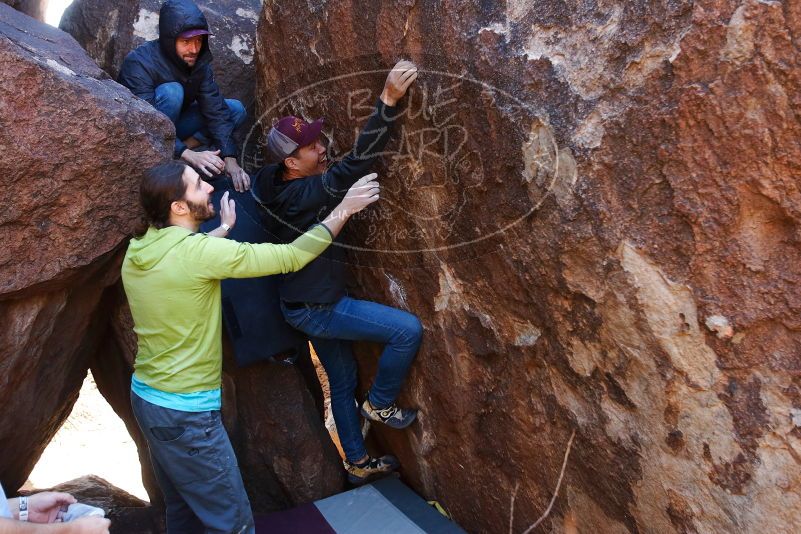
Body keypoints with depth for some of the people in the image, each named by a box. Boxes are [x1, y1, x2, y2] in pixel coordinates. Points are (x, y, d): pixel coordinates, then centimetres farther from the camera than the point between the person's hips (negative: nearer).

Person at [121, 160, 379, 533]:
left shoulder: (138, 252, 1)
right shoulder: (198, 252, -23)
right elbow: (291, 257, -18)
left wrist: (224, 228, 30)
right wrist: (343, 209, -9)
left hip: (146, 397, 9)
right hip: (185, 411, -9)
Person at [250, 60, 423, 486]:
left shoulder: (271, 184, -2)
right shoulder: (304, 195, -28)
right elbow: (356, 163, -38)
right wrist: (388, 100, -42)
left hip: (312, 302, 10)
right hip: (317, 309, -10)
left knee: (342, 380, 20)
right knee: (408, 330, -12)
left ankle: (357, 464, 37)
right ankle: (379, 404, 12)